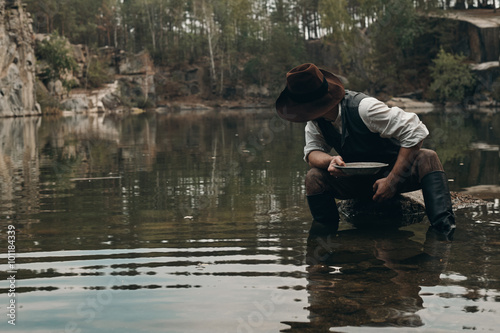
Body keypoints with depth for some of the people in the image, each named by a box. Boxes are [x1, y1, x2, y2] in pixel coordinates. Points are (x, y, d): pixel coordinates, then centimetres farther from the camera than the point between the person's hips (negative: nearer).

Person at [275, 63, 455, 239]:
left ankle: (442, 231, -40)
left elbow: (415, 132, -28)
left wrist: (392, 180, -30)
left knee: (427, 159, -33)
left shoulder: (363, 107, -28)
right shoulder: (315, 119, -9)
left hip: (397, 172, -4)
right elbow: (313, 151, -7)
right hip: (356, 180, 4)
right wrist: (330, 160, -33)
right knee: (314, 177, -20)